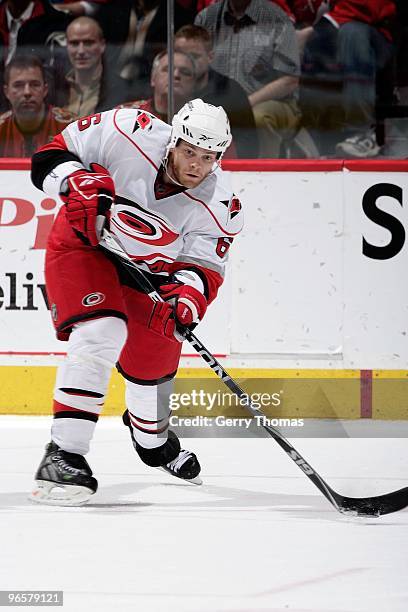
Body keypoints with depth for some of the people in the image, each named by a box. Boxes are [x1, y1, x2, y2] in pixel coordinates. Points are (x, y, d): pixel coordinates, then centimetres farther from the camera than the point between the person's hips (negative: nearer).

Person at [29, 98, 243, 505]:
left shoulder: (219, 205, -22)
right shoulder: (127, 133, -29)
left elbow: (203, 265, -20)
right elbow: (51, 155, -19)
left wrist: (190, 291, -42)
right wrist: (78, 183, -38)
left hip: (148, 266, 4)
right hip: (83, 245, -4)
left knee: (154, 356, 13)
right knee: (102, 332, -27)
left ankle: (151, 437, 48)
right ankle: (63, 454, -28)